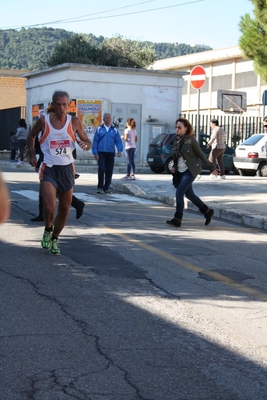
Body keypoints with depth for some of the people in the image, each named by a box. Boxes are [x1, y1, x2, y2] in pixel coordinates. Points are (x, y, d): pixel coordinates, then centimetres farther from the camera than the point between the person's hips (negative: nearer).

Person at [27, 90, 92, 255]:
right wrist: (32, 155, 7)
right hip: (48, 168, -2)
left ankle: (55, 239, 33)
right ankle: (48, 229, 13)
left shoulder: (74, 122, -3)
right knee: (50, 206, -20)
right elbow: (31, 136, 15)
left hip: (67, 169, 3)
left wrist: (85, 144, -18)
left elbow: (87, 141, 5)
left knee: (65, 209, 10)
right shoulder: (44, 121, -5)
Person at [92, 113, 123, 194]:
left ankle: (106, 187, 14)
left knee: (109, 171, 4)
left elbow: (118, 141, 2)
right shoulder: (99, 129, 4)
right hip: (101, 153, -2)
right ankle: (100, 187, -4)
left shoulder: (115, 130, 7)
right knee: (101, 169, -12)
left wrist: (120, 151, -14)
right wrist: (95, 153, -5)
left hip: (111, 153, 2)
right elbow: (95, 142, 2)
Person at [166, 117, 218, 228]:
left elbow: (201, 155, -7)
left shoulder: (191, 140, -13)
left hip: (190, 171, -8)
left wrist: (211, 168, -1)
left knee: (179, 193, -15)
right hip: (180, 172, 8)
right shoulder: (177, 140, 7)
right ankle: (207, 211, 30)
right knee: (189, 194, 13)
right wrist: (174, 167, 3)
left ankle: (177, 220, -8)